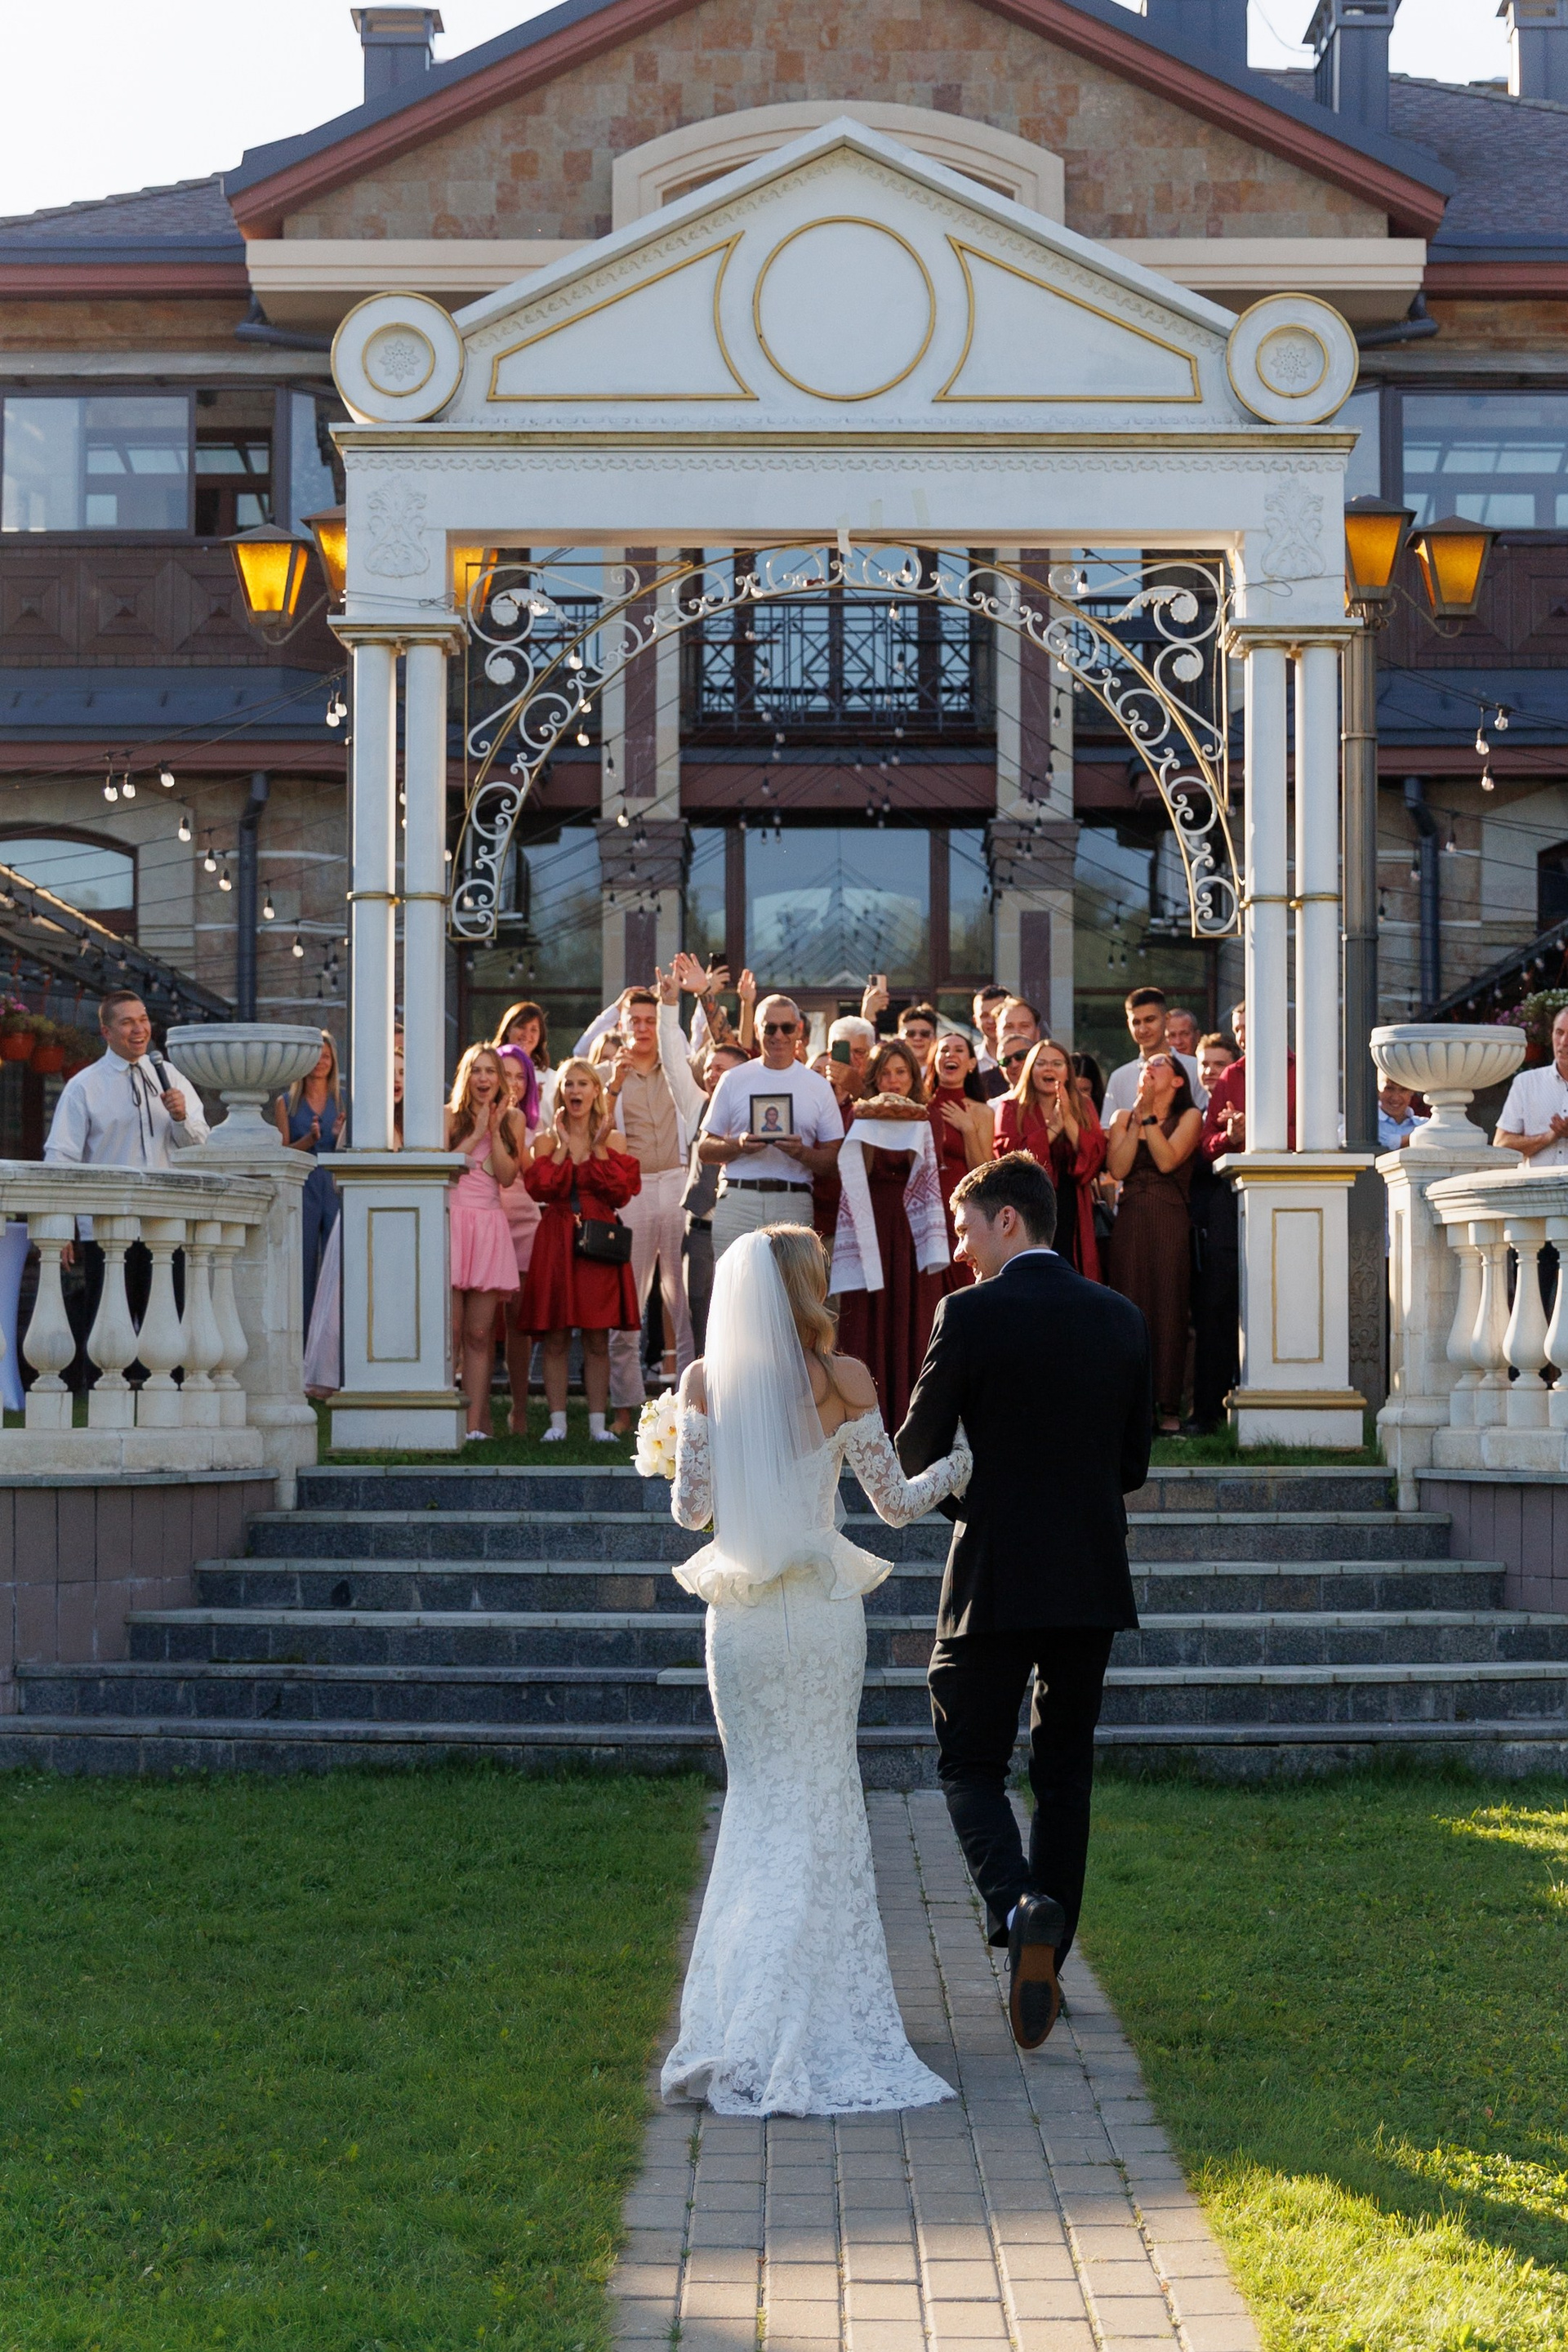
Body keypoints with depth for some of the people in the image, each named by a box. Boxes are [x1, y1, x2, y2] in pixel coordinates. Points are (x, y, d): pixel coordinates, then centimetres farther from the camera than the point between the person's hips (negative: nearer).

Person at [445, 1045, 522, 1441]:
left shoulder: (512, 1120, 13)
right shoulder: (450, 1115, 6)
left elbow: (507, 1176, 1)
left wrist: (495, 1130, -5)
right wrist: (477, 1133, -6)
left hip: (490, 1226, 2)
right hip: (452, 1220, -2)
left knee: (479, 1334, 1)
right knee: (449, 1330, -8)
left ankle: (475, 1424, 0)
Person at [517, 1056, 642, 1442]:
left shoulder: (611, 1141, 10)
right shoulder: (547, 1142, 8)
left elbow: (621, 1193, -5)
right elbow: (540, 1188, -10)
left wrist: (599, 1149, -7)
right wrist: (562, 1146, -7)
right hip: (555, 1241, 0)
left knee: (597, 1339, 0)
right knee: (555, 1339, -2)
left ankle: (597, 1422, 4)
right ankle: (557, 1421, 3)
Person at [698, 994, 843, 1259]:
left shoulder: (819, 1087, 12)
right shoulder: (734, 1080, 11)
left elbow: (834, 1158, 8)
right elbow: (705, 1149, 10)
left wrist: (802, 1153, -12)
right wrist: (738, 1146, -10)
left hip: (794, 1207, 0)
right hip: (737, 1202, 0)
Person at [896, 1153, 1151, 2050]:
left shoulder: (969, 1316, -10)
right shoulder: (1122, 1319, 5)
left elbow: (918, 1454, -5)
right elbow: (1134, 1463, 10)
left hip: (995, 1576, -4)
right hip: (1094, 1580, 5)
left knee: (971, 1764, 5)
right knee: (1066, 1771, 14)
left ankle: (1022, 1906, -21)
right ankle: (1046, 1959, 18)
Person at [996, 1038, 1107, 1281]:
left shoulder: (1082, 1106, 13)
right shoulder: (1011, 1107, 6)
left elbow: (1096, 1156, -1)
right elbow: (1006, 1152, -11)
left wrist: (1069, 1122, -12)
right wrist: (1053, 1129, -11)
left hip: (1071, 1214, 2)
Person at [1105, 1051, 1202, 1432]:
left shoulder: (1189, 1116, 6)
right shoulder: (1123, 1118, 15)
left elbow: (1167, 1161, -10)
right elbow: (1118, 1168, -1)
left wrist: (1149, 1116, -4)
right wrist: (1137, 1119, -2)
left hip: (1170, 1222, -3)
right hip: (1129, 1221, 3)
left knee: (1168, 1307, -5)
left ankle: (1168, 1406, -2)